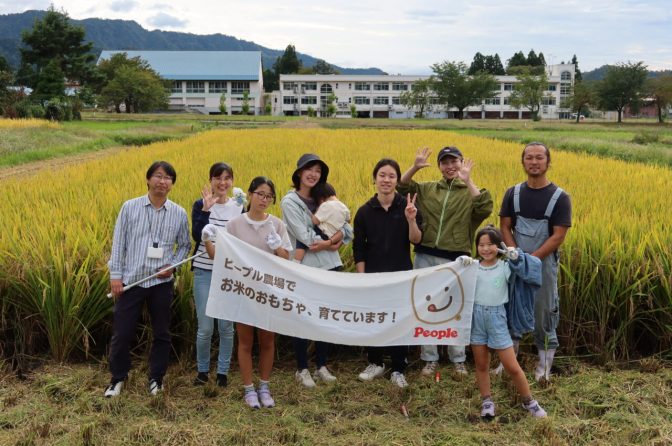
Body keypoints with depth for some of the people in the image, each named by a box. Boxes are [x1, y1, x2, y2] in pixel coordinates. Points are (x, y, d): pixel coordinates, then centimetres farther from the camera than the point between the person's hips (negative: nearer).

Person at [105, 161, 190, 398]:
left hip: (162, 282, 1)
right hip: (131, 280, -1)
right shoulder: (129, 207, -2)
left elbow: (184, 245, 11)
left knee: (161, 333, 11)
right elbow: (118, 242, 0)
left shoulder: (179, 214, 1)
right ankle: (118, 378, 25)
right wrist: (115, 275, -5)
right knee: (122, 332, 5)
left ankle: (156, 378, 28)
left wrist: (173, 265, -6)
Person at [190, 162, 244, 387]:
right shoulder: (200, 204, -1)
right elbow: (197, 236, -15)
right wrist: (206, 208, -21)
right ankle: (202, 369, 23)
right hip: (204, 272, -1)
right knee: (205, 328, 1)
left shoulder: (240, 207, 3)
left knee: (226, 327, 7)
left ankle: (223, 371, 23)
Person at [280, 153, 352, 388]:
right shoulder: (290, 201, -6)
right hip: (304, 268, -5)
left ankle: (321, 366, 26)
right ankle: (302, 369, 18)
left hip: (330, 266, 5)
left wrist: (329, 242, -17)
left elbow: (347, 229, 1)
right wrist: (332, 243, -10)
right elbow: (305, 237, -15)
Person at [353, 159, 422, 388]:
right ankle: (375, 363, 29)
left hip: (402, 275, -1)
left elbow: (416, 240, -10)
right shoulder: (365, 211, -3)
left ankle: (398, 370, 18)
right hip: (373, 275, 1)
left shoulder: (407, 206, -5)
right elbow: (359, 249, 2)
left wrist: (411, 220, -27)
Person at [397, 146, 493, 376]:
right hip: (426, 257, 3)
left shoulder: (470, 193, 1)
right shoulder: (427, 189, 9)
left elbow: (486, 209, -18)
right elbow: (400, 188, 4)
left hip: (455, 260, -2)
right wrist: (415, 167, -10)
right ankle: (429, 358, 23)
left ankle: (458, 359, 25)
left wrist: (468, 181, -21)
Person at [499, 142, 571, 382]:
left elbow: (558, 236, -11)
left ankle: (545, 362, 21)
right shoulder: (513, 193, 3)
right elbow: (505, 227, 2)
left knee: (543, 311, 4)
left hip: (544, 261, -3)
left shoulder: (560, 198, -7)